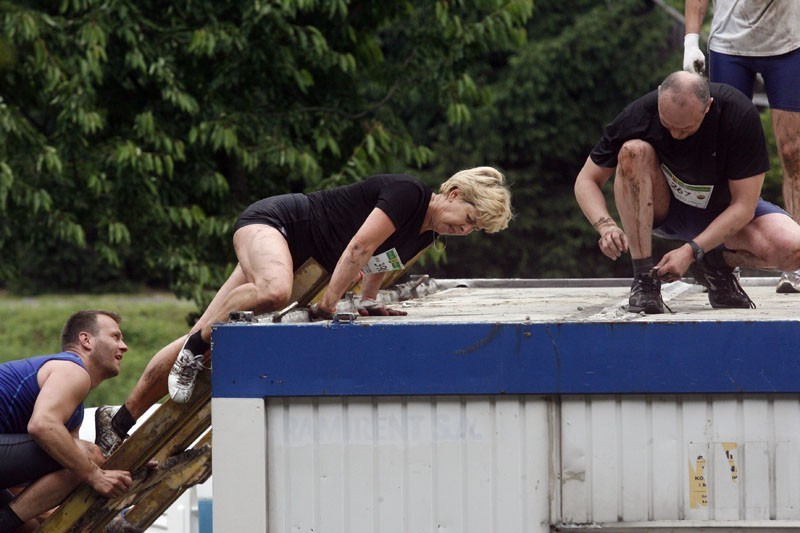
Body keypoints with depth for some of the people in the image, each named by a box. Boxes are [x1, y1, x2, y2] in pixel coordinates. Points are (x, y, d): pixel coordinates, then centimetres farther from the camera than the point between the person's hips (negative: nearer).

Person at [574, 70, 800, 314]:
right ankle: (643, 277, -28)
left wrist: (691, 251, -32)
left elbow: (743, 205, -24)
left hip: (724, 210, -1)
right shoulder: (640, 115, -24)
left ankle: (716, 264, 1)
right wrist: (606, 226, -34)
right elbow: (586, 181, -15)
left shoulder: (740, 115, -27)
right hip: (662, 210, 1)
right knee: (634, 150, -32)